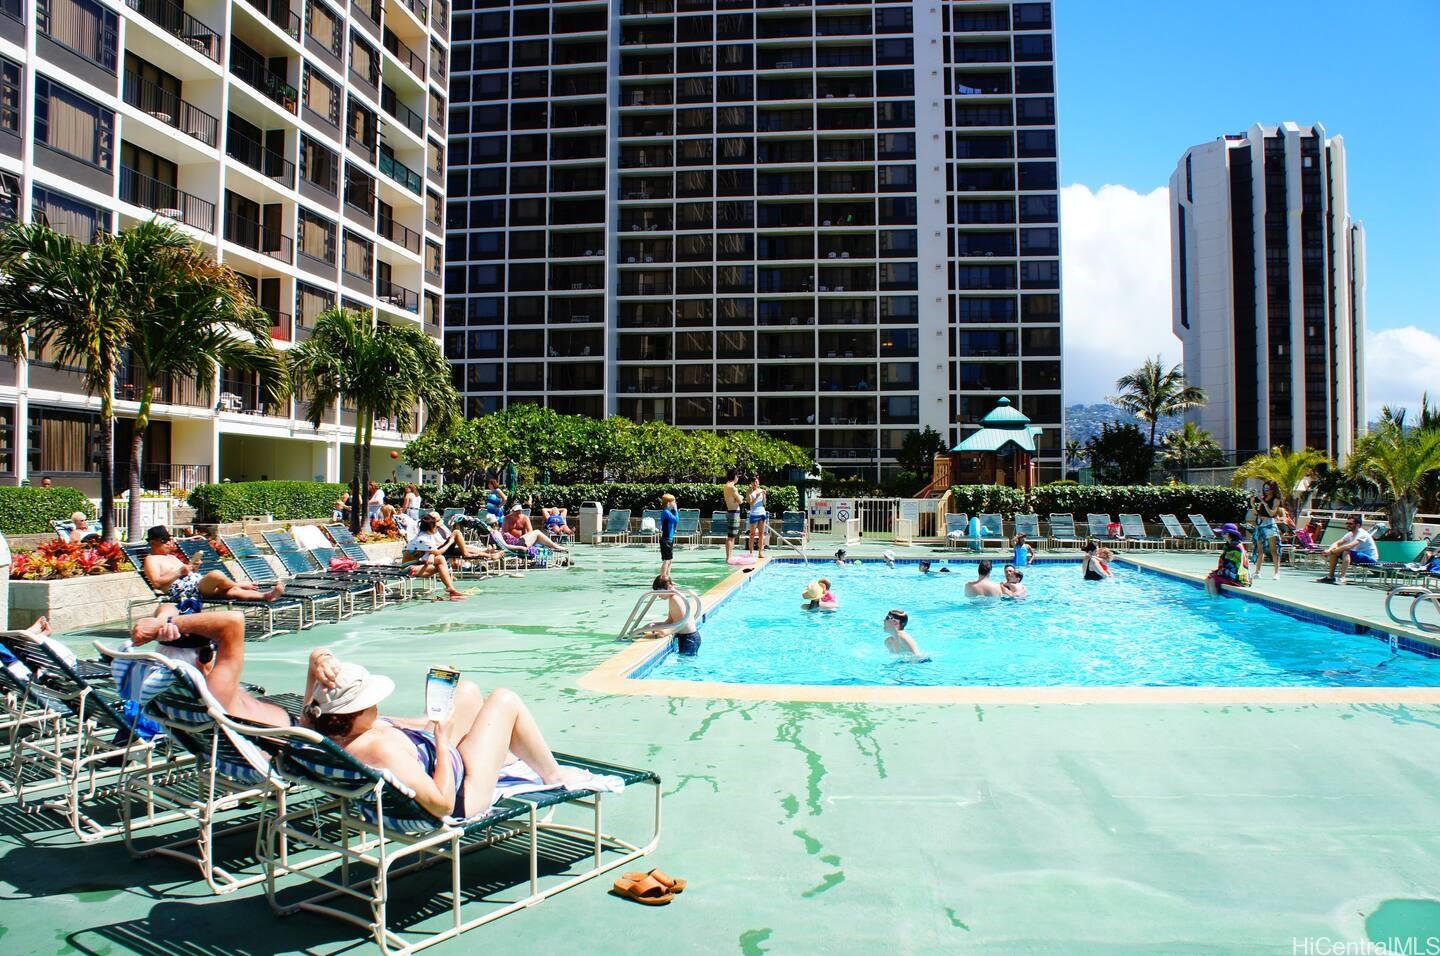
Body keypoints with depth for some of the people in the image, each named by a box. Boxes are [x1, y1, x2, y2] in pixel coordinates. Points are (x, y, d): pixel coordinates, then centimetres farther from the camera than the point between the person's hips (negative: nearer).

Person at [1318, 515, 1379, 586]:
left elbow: (1349, 546, -34)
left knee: (1346, 552, -34)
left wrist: (1332, 552, -33)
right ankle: (1330, 576, 2)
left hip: (1371, 559, -9)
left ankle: (1342, 578, -38)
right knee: (1334, 553, -2)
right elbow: (1337, 543, 3)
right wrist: (1329, 550, -19)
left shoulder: (1362, 534, -21)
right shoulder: (1350, 534, 6)